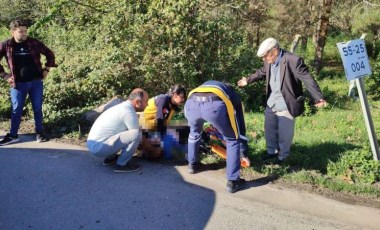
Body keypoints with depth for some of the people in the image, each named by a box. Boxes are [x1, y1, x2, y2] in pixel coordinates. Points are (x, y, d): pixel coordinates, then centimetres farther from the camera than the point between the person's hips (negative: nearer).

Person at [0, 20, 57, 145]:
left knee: (37, 109, 7)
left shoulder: (34, 43, -2)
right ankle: (13, 135, 17)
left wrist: (46, 70, 4)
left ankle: (39, 133, 20)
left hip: (36, 82, 0)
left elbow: (50, 54, 9)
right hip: (18, 84, 0)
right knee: (16, 110, 6)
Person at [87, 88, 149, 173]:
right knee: (136, 135, -22)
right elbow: (136, 134, -11)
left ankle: (110, 158, 22)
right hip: (99, 147, -10)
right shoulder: (128, 112, -17)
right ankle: (121, 164, -7)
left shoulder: (123, 106, 12)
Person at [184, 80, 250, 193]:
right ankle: (232, 182, 23)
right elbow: (241, 125, 39)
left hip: (191, 103, 4)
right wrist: (244, 154, 48)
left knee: (194, 132, 37)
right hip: (215, 105, -3)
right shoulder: (233, 95, 38)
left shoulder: (206, 85, 47)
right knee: (233, 140, 21)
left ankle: (192, 164, 50)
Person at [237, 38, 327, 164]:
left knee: (284, 133, 8)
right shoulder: (269, 61, -1)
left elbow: (307, 79, -25)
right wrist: (248, 79, 29)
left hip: (285, 106, -7)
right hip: (271, 104, 7)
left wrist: (318, 98, -31)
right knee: (269, 129, 20)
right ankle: (272, 151, 41)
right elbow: (262, 72, 20)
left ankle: (283, 155, 31)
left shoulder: (293, 61, -24)